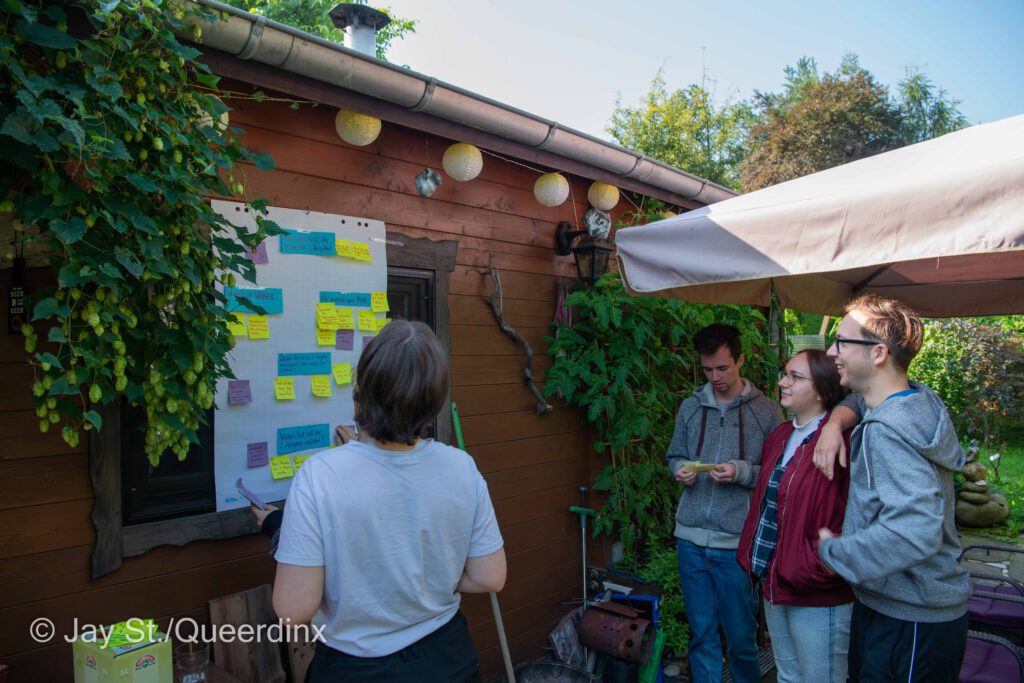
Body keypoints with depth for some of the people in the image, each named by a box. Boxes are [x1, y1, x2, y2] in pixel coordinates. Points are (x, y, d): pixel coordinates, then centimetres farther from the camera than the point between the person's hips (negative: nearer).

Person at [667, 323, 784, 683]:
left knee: (741, 634, 11)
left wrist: (741, 472, -17)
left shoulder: (767, 412, -3)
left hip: (737, 541, -3)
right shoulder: (690, 407, 7)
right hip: (691, 537, 3)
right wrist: (680, 470, -5)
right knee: (701, 633, 14)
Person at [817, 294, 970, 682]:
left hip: (911, 624, -9)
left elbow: (916, 530, -40)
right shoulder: (916, 398, 1)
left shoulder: (887, 430, -28)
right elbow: (859, 399, 23)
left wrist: (835, 551, -24)